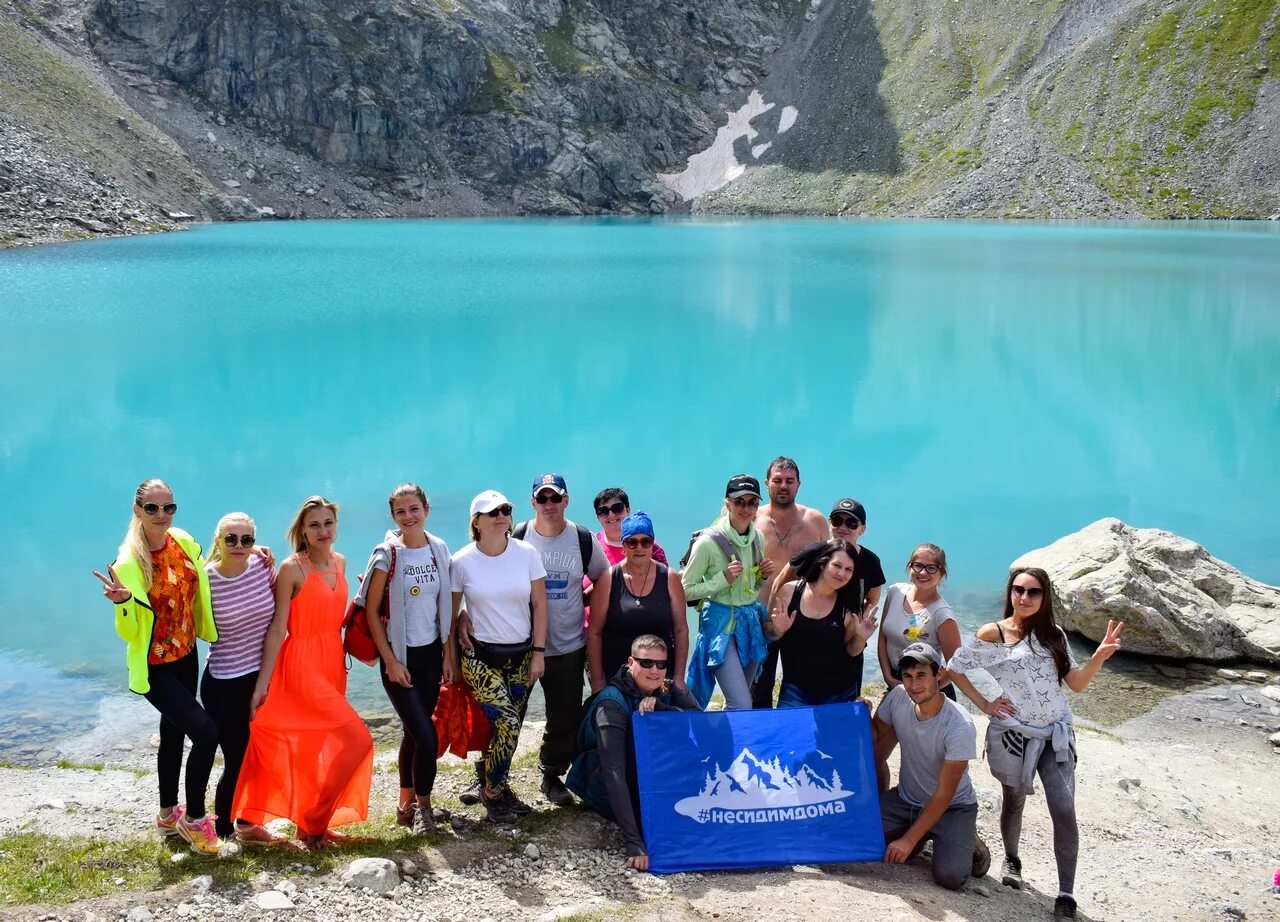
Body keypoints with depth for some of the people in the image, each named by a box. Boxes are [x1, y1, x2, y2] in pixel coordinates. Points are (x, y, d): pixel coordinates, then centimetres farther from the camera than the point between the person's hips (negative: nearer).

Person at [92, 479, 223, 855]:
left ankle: (168, 814, 41)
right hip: (155, 667, -7)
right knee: (206, 731, -16)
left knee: (174, 731, 21)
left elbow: (199, 583, 16)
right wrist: (122, 602, -39)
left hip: (186, 657, 7)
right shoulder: (129, 562, -21)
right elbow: (129, 632, -18)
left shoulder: (184, 542, -5)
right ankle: (193, 819, 4)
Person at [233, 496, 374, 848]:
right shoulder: (292, 569, -12)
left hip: (332, 663, 7)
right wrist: (262, 684, -14)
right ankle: (313, 822, 2)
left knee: (319, 747, 13)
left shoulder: (340, 562, 8)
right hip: (302, 664, -7)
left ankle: (313, 824, 25)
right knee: (358, 740, -12)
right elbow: (277, 628, -13)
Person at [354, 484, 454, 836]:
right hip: (400, 655, -4)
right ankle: (422, 807, 12)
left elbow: (445, 605, 8)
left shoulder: (439, 550, 1)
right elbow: (371, 612, -9)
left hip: (431, 653, 4)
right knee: (426, 737, -8)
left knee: (414, 732, 12)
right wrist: (390, 662, -11)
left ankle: (406, 804, 27)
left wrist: (448, 654, 5)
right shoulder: (387, 555, -12)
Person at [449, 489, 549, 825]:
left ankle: (492, 784, 28)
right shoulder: (462, 562, -7)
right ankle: (492, 793, 5)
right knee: (508, 725, -15)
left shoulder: (527, 554, -3)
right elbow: (451, 612, 1)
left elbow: (539, 605, 1)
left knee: (506, 728, 6)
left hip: (521, 655, 3)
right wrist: (450, 659, 1)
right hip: (480, 656, -3)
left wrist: (539, 652, -2)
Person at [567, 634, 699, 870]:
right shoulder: (612, 703, -26)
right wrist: (634, 844, -43)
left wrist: (659, 706, -32)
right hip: (605, 789, -5)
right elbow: (614, 771, -35)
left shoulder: (667, 691, -5)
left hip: (650, 785, 5)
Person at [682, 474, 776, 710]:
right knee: (742, 706, -14)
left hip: (751, 621, 7)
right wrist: (723, 578, -20)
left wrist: (764, 576, -1)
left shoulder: (757, 538, 5)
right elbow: (686, 590, -12)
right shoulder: (708, 542, -15)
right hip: (721, 623, -6)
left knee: (735, 702, 14)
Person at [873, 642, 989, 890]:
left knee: (949, 876, -26)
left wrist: (908, 840, -22)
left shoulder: (960, 727, -28)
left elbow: (943, 795, -22)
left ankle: (967, 844, 10)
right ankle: (923, 836, 11)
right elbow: (877, 735, 6)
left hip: (953, 808, -4)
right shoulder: (898, 697, -15)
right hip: (905, 799, 4)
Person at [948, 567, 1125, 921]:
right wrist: (984, 705, -7)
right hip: (1013, 734, -2)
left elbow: (1077, 683, 2)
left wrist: (1099, 656, -14)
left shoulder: (1053, 635, 3)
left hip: (1056, 735, 2)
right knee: (1014, 802, 17)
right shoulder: (992, 634, -9)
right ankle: (1012, 860, 45)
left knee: (1064, 810, -11)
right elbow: (954, 668, -2)